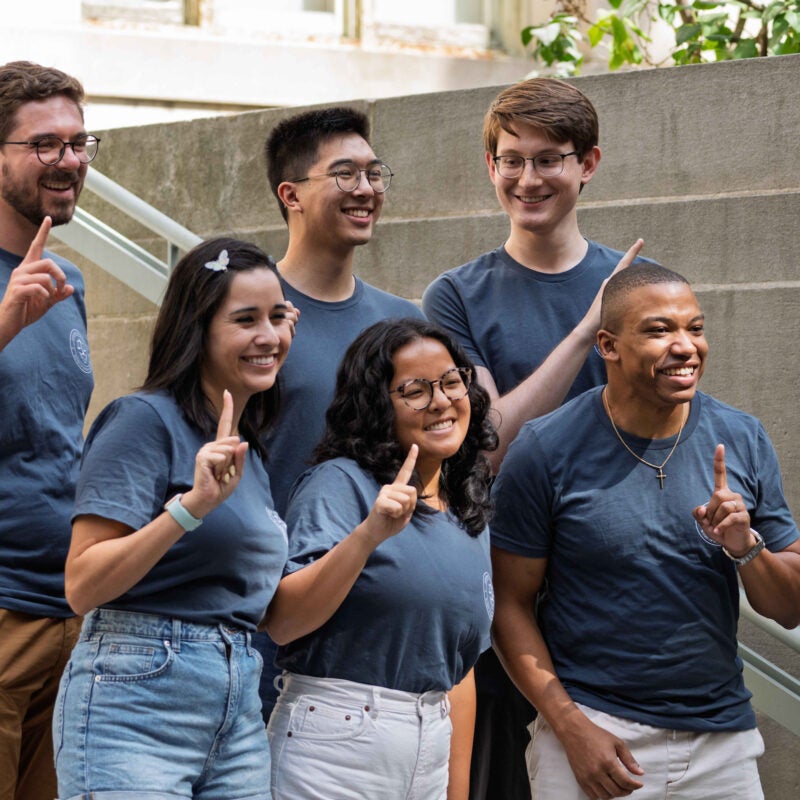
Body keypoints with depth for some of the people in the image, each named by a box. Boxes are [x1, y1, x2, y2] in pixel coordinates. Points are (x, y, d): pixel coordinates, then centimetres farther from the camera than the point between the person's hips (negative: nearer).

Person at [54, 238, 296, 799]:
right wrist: (190, 507, -24)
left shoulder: (251, 451, 15)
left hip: (239, 713, 7)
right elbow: (82, 586, -15)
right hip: (137, 696, -7)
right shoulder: (145, 419, -8)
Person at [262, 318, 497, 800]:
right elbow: (281, 624, -17)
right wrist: (368, 534, -26)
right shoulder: (341, 484, -8)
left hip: (429, 757, 6)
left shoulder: (471, 521, 12)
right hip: (333, 746, -6)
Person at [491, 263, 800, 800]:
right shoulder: (546, 450, -9)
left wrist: (746, 548, -15)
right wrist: (572, 729, -13)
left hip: (723, 739, 3)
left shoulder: (743, 440, 0)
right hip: (594, 731, -3)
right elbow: (513, 605, -6)